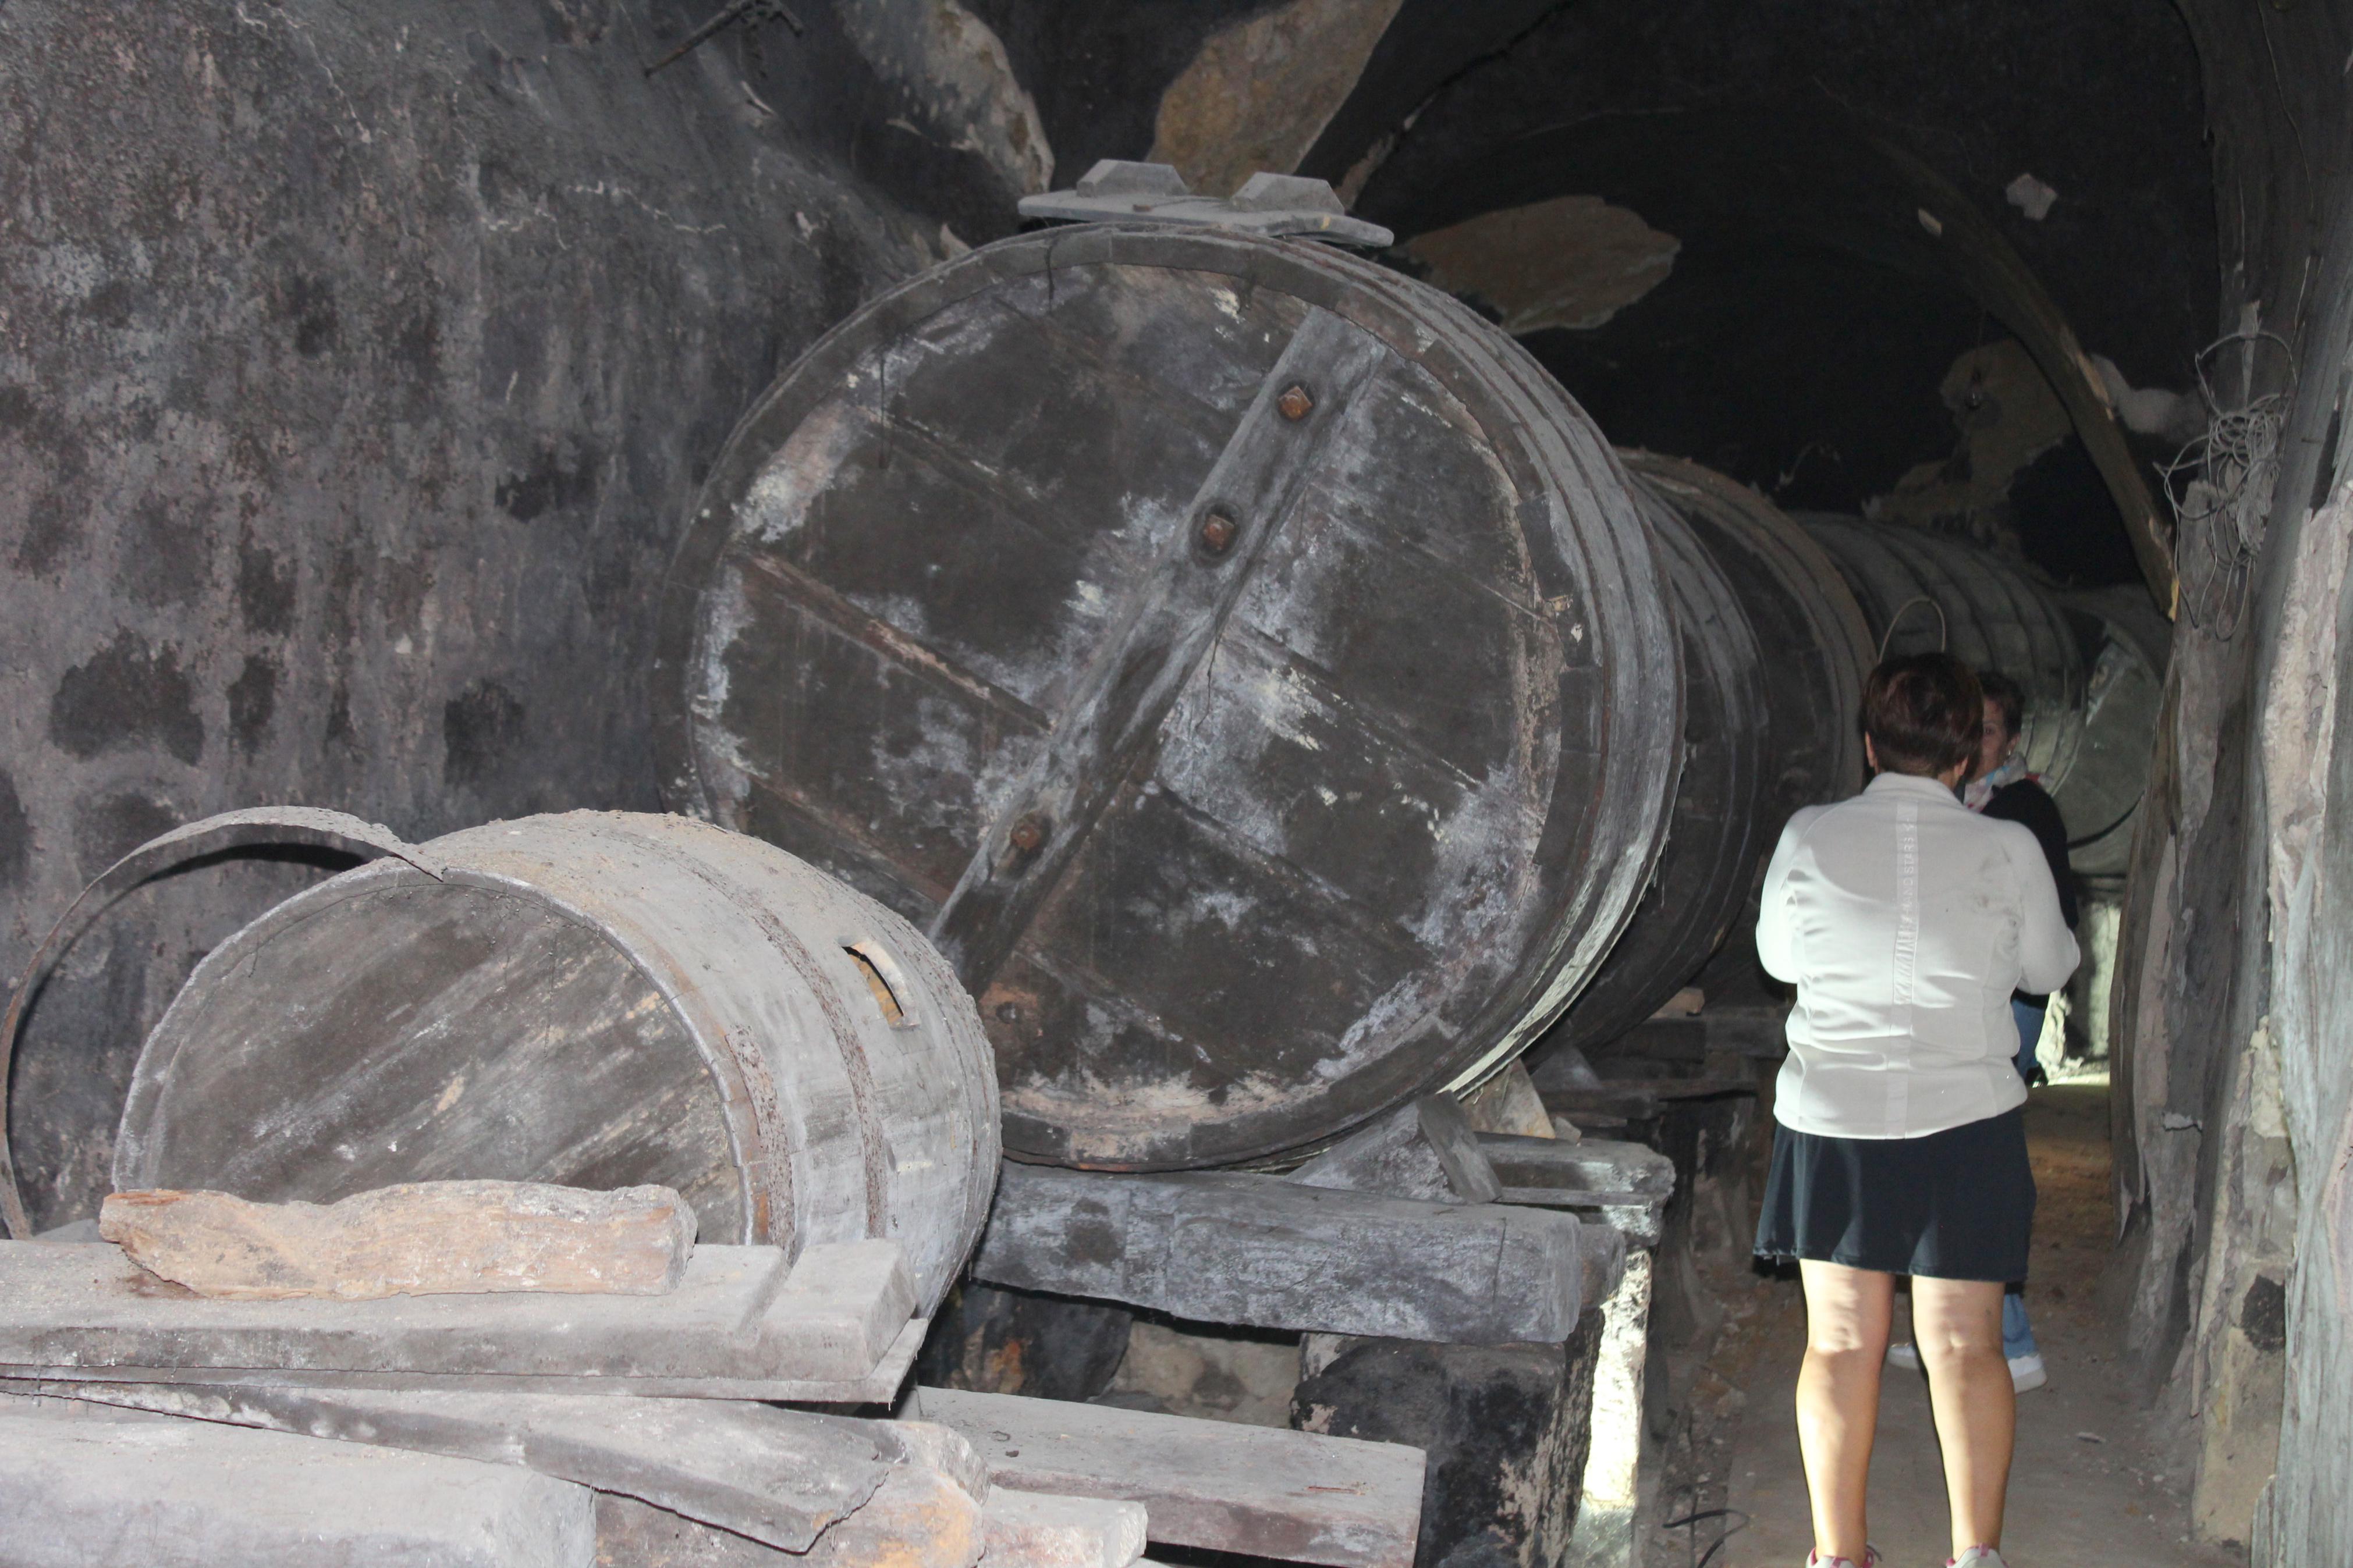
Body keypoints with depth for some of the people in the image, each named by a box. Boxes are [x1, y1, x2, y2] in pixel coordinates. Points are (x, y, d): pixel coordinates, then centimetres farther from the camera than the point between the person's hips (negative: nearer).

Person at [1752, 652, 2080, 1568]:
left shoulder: (1809, 837, -5)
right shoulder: (2009, 851, -6)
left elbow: (1778, 956, 11)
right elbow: (2048, 969, 10)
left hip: (1832, 1121, 1)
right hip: (1966, 1118, 0)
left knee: (1841, 1342, 8)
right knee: (1965, 1345, 7)